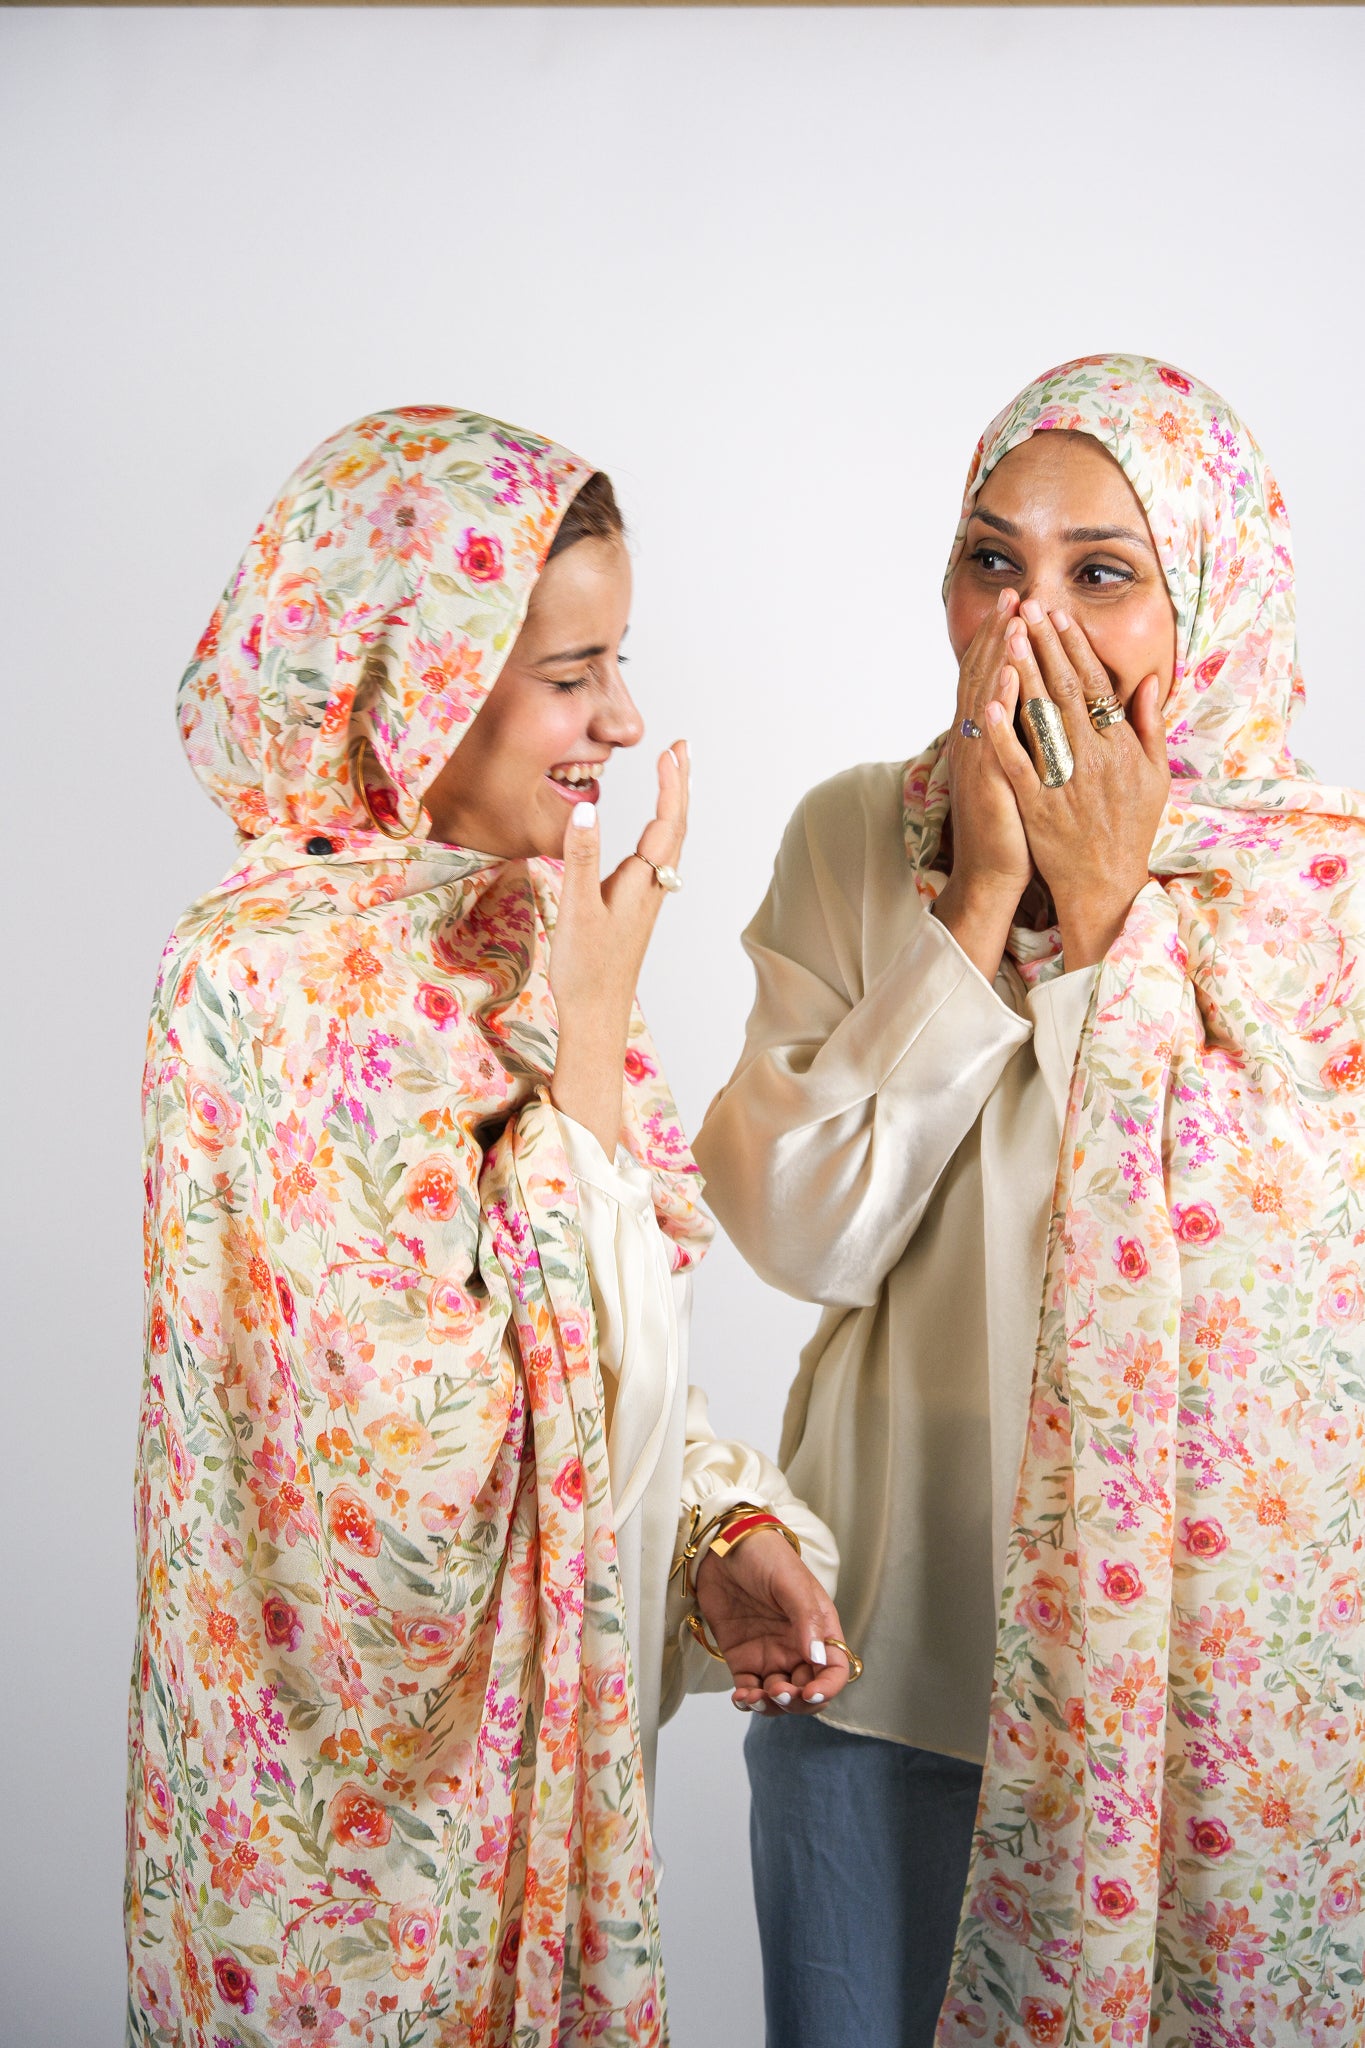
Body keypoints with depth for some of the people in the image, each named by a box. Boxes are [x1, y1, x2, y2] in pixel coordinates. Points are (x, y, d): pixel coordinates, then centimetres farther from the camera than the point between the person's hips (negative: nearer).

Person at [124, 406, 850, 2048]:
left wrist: (728, 1531, -5)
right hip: (375, 1778, -7)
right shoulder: (276, 969, -23)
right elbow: (474, 1443, -26)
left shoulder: (503, 921, 3)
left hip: (552, 1718, 8)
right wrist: (592, 1027, -22)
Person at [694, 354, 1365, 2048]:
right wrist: (978, 906, -16)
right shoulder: (857, 842, -2)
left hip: (1212, 1662, -1)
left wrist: (1115, 917, -18)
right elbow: (804, 1233, -11)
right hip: (893, 1649, 1)